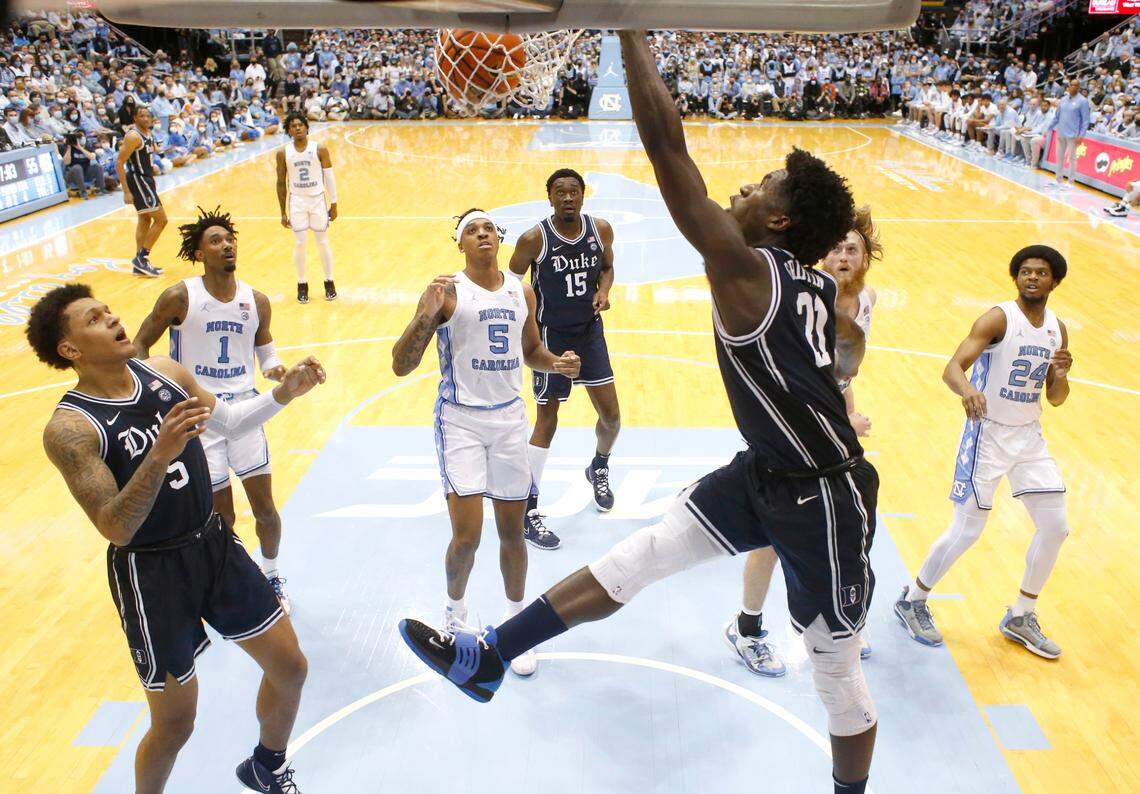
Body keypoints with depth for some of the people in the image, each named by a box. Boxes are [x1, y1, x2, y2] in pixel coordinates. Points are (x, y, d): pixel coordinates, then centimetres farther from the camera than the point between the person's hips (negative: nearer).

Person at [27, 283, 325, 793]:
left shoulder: (165, 372, -2)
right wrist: (159, 455, -38)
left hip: (214, 543, 6)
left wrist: (283, 394, 0)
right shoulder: (69, 429, -20)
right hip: (151, 573, -6)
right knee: (175, 723, 6)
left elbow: (226, 421, 15)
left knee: (290, 667, 14)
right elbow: (115, 529, -25)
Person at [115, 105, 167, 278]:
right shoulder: (133, 136, -19)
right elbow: (119, 163, -21)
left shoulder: (148, 134, 9)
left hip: (146, 179, 10)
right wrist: (126, 192, -25)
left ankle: (139, 263, 20)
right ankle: (142, 258, -4)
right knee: (161, 220, -9)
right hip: (138, 180, -10)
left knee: (145, 220, 14)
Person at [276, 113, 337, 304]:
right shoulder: (283, 153, -3)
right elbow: (281, 183, 4)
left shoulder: (320, 149, -7)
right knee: (299, 244, 2)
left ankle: (329, 282, 20)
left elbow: (329, 177, 0)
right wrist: (283, 213, 3)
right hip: (297, 201, 1)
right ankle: (302, 284, 15)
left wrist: (333, 204, -1)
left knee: (323, 242, 6)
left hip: (318, 199, -1)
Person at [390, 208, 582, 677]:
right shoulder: (447, 293, -9)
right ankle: (455, 613, 24)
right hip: (461, 420, -4)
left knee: (512, 531, 10)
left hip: (509, 417, 4)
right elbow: (401, 366, -12)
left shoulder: (523, 292, 6)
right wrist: (427, 315, -28)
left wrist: (556, 363, 0)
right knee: (466, 536, -7)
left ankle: (516, 625, 30)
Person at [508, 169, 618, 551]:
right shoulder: (534, 239, -17)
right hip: (550, 336, -4)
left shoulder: (601, 229, -5)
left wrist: (603, 290, -9)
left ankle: (599, 467, 41)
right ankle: (528, 510, 9)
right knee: (547, 421, -2)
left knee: (611, 416, 7)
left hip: (590, 332, 4)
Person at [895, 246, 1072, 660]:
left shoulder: (1057, 329, 6)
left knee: (1055, 526, 6)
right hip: (988, 433, -7)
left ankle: (1020, 618, 23)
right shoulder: (998, 318, -14)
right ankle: (912, 601, 17)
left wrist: (1061, 373, -11)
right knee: (966, 532, -4)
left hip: (1030, 435, 7)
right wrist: (967, 390, -48)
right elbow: (952, 368, -26)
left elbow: (1056, 399, 11)